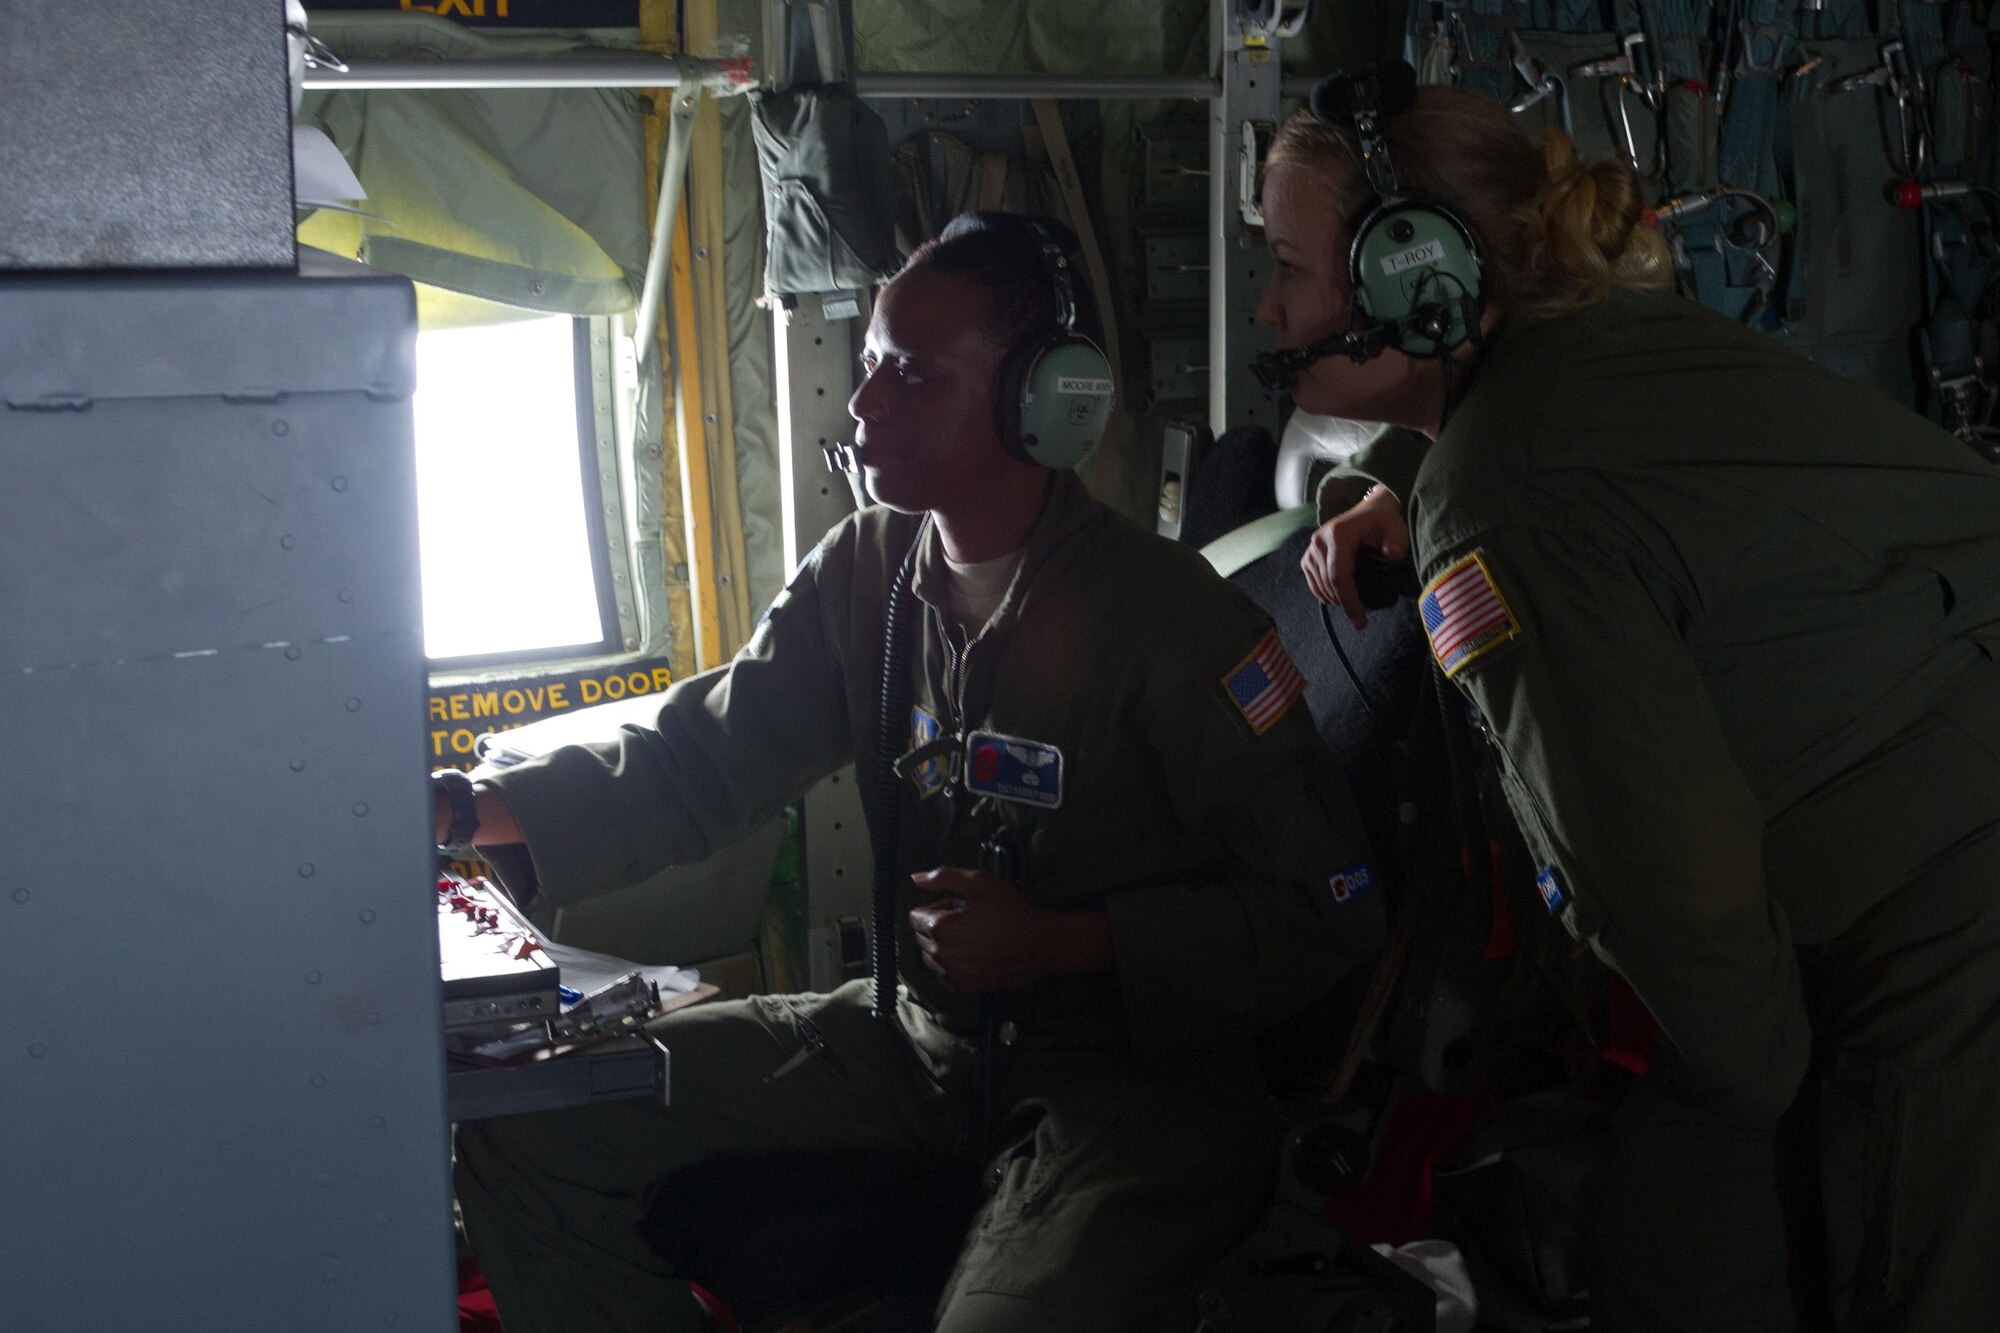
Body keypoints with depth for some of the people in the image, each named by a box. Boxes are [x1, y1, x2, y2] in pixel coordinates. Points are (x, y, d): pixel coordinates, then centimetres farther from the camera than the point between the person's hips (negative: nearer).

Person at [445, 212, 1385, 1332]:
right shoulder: (867, 572, 5)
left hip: (1132, 1071, -6)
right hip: (925, 1037, 6)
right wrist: (477, 809, -10)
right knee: (530, 1123, -1)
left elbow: (1332, 912, -13)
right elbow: (701, 760, 5)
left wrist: (1064, 944, -19)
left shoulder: (1168, 615, -15)